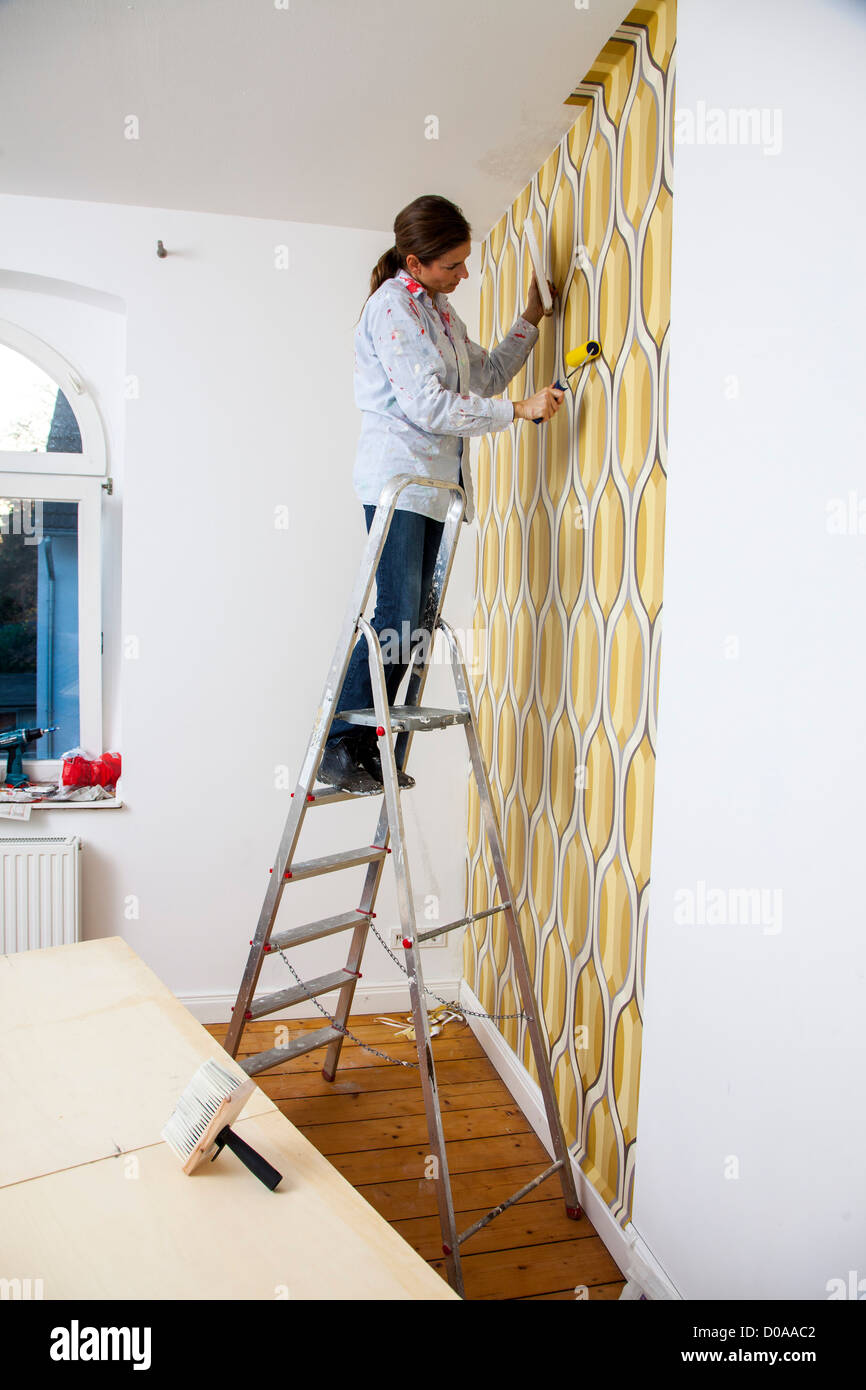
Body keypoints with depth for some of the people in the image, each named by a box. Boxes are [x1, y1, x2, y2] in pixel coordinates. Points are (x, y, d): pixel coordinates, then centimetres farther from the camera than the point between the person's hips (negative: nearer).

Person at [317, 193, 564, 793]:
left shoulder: (440, 309, 20)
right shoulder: (392, 306, -8)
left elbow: (485, 374, 29)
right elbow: (428, 406, -16)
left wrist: (531, 320, 23)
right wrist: (520, 409, -12)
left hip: (432, 483, 9)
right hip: (397, 478, -9)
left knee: (413, 620, 4)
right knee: (397, 617, -13)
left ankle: (367, 746, 11)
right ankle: (338, 748, -5)